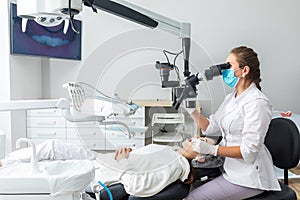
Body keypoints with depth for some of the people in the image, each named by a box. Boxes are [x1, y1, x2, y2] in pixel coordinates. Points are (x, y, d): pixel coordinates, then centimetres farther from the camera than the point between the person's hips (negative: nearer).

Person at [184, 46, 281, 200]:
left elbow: (249, 150, -23)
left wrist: (211, 149, -28)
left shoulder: (257, 103, -20)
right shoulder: (231, 98, 8)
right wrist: (191, 109, -1)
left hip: (248, 177, -8)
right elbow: (210, 127, 9)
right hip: (229, 166, 8)